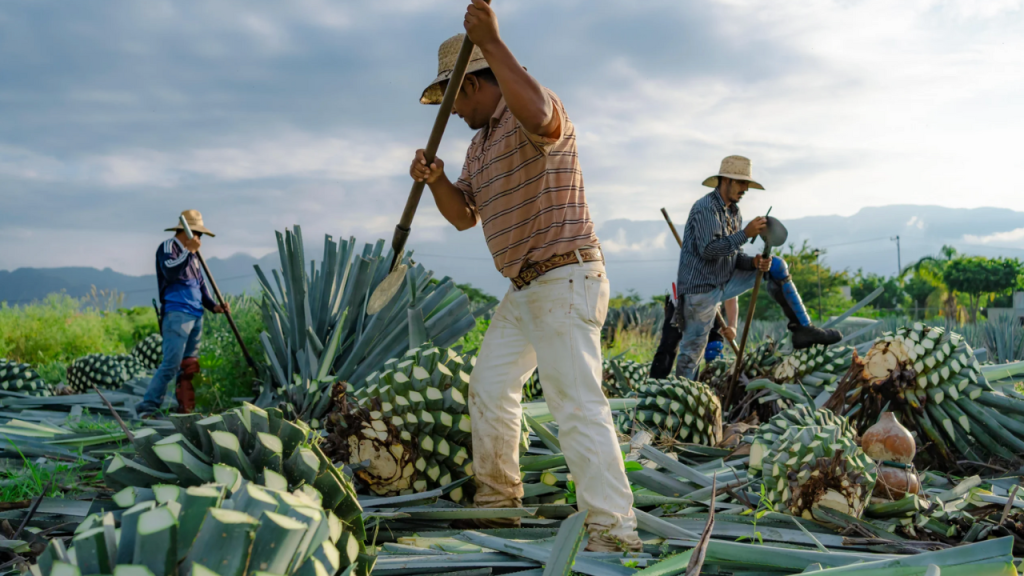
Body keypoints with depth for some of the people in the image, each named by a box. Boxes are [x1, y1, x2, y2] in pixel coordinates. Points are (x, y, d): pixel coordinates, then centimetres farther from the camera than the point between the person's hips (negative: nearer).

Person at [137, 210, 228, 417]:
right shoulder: (168, 247, -1)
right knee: (171, 365, -13)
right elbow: (170, 272, -20)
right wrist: (189, 251, -15)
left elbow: (200, 284, 23)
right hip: (177, 314, -8)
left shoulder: (191, 255, 22)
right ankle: (147, 407, -9)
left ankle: (186, 409, 9)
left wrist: (213, 306, 9)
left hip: (196, 316, 8)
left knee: (189, 367, 7)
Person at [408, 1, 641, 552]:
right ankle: (497, 500, 35)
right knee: (489, 388, 18)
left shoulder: (533, 115, -13)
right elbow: (464, 215, 19)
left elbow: (538, 114, -40)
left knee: (577, 403, -18)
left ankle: (613, 532, -17)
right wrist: (436, 180, -1)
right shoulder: (480, 143, 18)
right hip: (523, 289, 11)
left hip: (565, 282, -11)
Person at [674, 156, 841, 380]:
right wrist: (745, 234, -25)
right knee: (692, 352, -8)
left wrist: (754, 262, -9)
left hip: (724, 283, 8)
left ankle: (802, 328, 2)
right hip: (701, 289, -8)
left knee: (776, 266, 4)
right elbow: (708, 250, -26)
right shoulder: (705, 208, -14)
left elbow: (734, 256, 12)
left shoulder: (734, 212, 12)